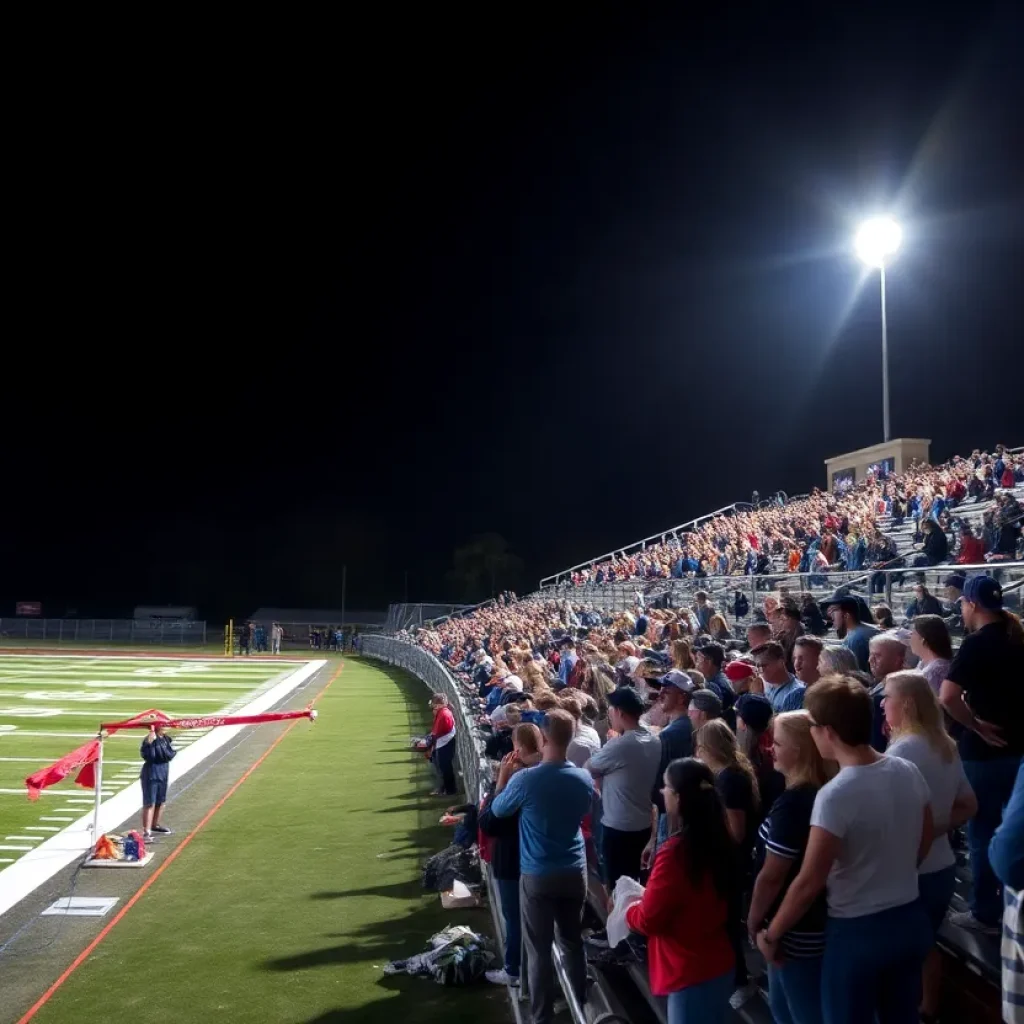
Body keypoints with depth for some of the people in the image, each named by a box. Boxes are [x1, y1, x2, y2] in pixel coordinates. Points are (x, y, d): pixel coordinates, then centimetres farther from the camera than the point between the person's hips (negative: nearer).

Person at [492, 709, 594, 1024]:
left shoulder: (525, 780, -21)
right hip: (575, 872, 4)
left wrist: (502, 779, 15)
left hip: (537, 875, -4)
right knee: (573, 942, 20)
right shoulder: (584, 779, -9)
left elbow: (498, 810, -1)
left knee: (539, 950, 8)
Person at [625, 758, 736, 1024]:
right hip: (719, 964, 8)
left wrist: (629, 908, 2)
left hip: (691, 973, -8)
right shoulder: (718, 840, -2)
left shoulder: (676, 851, -26)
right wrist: (647, 897, 13)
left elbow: (648, 920, -17)